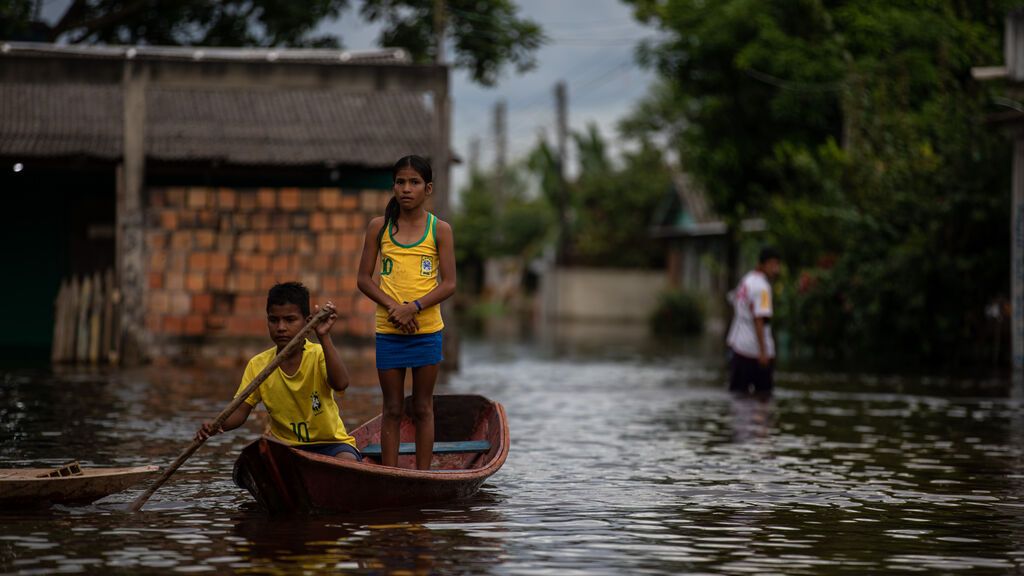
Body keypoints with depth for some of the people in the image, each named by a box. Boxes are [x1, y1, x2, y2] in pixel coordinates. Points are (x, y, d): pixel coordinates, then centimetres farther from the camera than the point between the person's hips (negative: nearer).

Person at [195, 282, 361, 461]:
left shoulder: (319, 355, -11)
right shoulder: (258, 365, -2)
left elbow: (340, 384, -33)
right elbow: (240, 411, -5)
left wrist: (324, 338, -43)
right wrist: (216, 426, -27)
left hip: (329, 442, -3)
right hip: (284, 445, 3)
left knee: (347, 462, -34)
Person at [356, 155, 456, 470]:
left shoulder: (440, 230, -1)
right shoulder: (379, 227, 3)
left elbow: (449, 284, -5)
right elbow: (364, 278, 2)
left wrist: (413, 307, -17)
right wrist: (392, 306, -13)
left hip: (427, 329, -1)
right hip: (388, 330, 1)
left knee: (422, 408, 6)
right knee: (392, 410, 5)